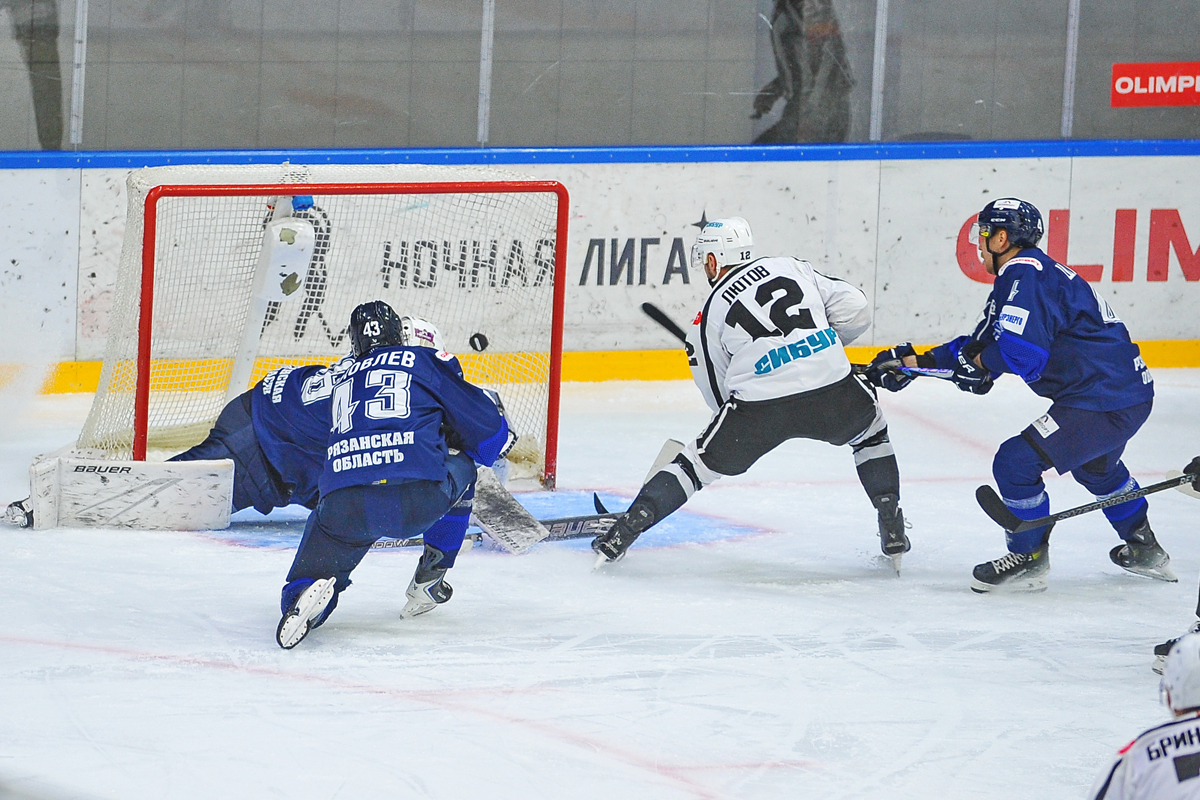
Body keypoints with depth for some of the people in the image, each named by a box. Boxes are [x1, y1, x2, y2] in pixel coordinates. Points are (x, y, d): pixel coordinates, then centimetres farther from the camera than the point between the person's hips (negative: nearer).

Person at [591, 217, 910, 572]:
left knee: (699, 461, 17)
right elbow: (855, 310, 11)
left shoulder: (708, 315, 14)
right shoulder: (793, 267, 17)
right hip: (834, 392, 1)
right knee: (870, 429, 32)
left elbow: (720, 397, 16)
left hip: (759, 408, -1)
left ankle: (623, 532, 9)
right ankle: (892, 530, 25)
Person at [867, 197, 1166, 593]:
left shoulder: (1025, 275, -16)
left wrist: (976, 362, -7)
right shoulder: (1029, 273, 16)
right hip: (1130, 393, 11)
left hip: (1104, 403, -11)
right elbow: (982, 345, 19)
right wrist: (915, 362, 15)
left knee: (1016, 461, -9)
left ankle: (1030, 559, 6)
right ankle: (1144, 549, 51)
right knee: (1096, 465, 36)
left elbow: (1019, 353, -27)